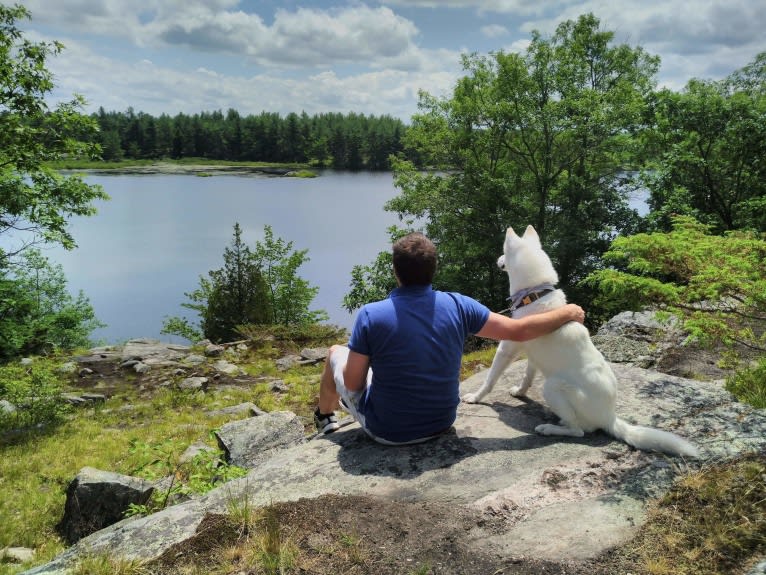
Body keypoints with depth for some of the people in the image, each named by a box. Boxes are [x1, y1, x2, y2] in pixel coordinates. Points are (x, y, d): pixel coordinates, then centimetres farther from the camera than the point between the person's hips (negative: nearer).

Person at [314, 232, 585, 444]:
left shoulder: (370, 315, -24)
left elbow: (352, 383, -15)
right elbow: (520, 330, -8)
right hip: (441, 424, 4)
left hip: (387, 431, -3)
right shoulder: (458, 306, -16)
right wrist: (568, 312, 9)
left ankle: (325, 418, 48)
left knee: (336, 352, 21)